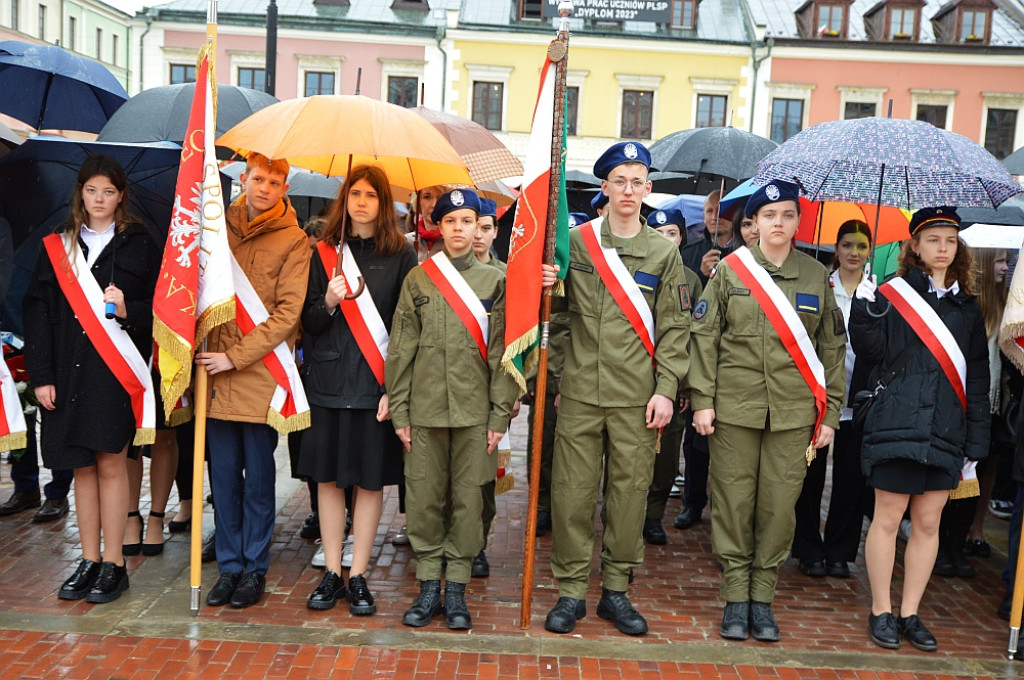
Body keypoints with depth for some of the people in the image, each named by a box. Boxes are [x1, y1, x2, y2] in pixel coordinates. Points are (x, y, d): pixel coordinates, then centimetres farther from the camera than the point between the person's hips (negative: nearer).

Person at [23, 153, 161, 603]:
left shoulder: (140, 245, 4)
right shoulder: (57, 247, 10)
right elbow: (37, 312, 6)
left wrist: (127, 309, -18)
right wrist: (41, 375, -1)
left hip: (117, 372, -3)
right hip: (69, 374, 3)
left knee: (111, 465, 0)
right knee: (82, 467, 9)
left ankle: (113, 564, 10)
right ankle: (89, 561, 20)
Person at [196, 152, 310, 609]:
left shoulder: (293, 241, -3)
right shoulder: (220, 227, 10)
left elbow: (287, 313, -9)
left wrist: (236, 356, -13)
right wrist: (206, 352, 2)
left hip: (263, 372, -3)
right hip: (217, 371, 4)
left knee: (258, 476, 6)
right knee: (224, 474, 9)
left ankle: (255, 568, 19)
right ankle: (229, 567, 22)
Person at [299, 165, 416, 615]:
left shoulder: (401, 256, 1)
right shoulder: (323, 253, 8)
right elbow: (308, 323, 7)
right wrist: (329, 302, -15)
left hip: (376, 383, -2)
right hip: (328, 380, 2)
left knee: (371, 480, 4)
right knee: (328, 477, 7)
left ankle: (358, 576, 16)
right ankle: (332, 573, 20)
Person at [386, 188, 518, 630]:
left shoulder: (495, 281, 5)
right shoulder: (418, 278, 7)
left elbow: (502, 351, 3)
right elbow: (400, 348, 6)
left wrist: (501, 414, -3)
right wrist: (399, 410, 1)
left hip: (475, 411, -1)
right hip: (425, 410, 1)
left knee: (468, 500, 4)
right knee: (424, 498, 5)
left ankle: (456, 589, 16)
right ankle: (428, 587, 18)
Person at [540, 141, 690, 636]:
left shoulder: (664, 252, 6)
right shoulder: (575, 242, 5)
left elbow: (675, 328, 5)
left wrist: (666, 390, -3)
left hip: (637, 399, 0)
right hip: (579, 392, 0)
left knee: (629, 492, 6)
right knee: (572, 492, 2)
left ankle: (616, 590, 21)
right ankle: (571, 590, 16)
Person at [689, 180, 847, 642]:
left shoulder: (817, 277, 8)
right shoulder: (730, 269, 3)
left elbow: (833, 348, 10)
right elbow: (705, 337, 2)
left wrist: (830, 414, 5)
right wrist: (702, 399, -5)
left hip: (794, 412, 1)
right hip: (734, 407, -1)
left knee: (779, 504, 4)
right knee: (733, 500, 2)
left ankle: (763, 595, 19)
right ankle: (736, 595, 16)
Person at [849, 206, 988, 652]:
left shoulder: (967, 306, 11)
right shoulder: (895, 293, -1)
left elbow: (977, 379, 11)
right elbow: (876, 353, -10)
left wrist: (976, 443, 7)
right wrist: (866, 314, -28)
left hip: (946, 431, 4)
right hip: (898, 426, -4)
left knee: (928, 522, 9)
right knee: (888, 517, 3)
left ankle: (910, 612, 21)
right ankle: (881, 611, 17)